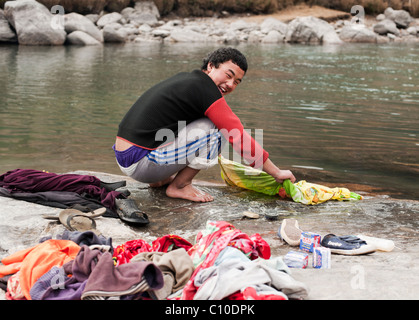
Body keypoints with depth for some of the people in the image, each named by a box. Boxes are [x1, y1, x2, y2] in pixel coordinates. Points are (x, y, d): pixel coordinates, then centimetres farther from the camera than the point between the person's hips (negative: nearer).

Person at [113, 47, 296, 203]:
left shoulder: (185, 78, 16)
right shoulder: (207, 92, -11)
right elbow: (241, 140, -11)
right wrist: (277, 173, -1)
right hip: (139, 164, -9)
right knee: (216, 129, -11)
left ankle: (160, 179, 17)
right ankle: (179, 186, -1)